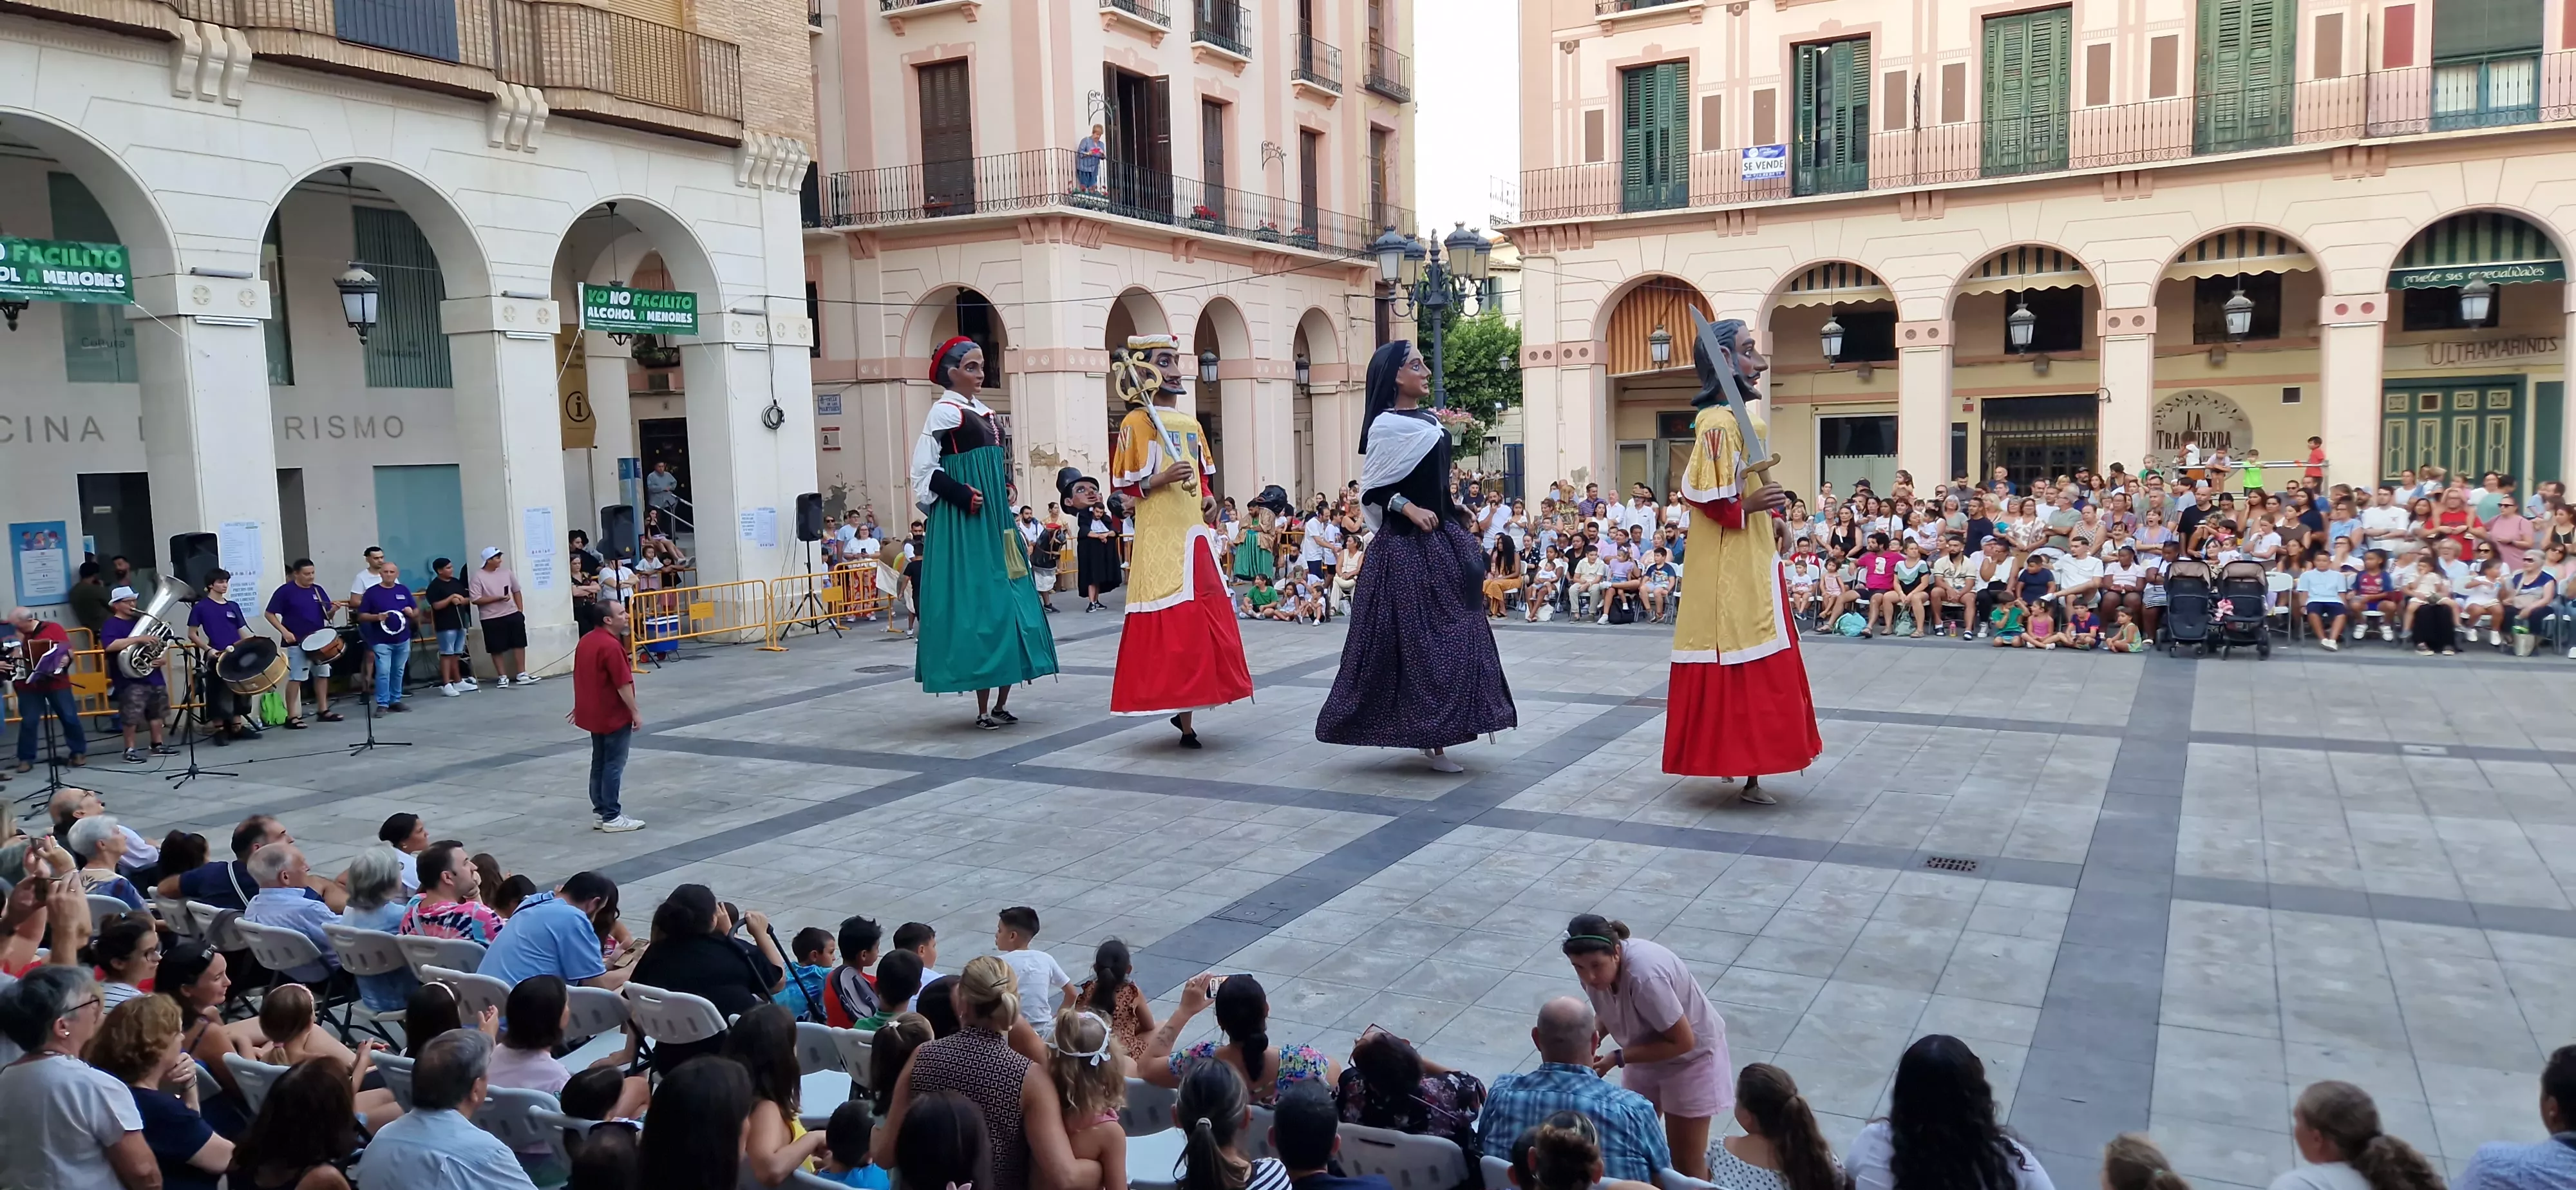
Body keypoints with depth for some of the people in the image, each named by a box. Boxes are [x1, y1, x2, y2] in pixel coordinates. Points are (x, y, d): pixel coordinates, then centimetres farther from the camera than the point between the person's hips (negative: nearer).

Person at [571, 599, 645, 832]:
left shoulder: (586, 641, 8)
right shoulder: (611, 646, -22)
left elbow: (581, 676, 17)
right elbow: (623, 684, -22)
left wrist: (579, 706, 26)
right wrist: (635, 712, -14)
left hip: (594, 714, 10)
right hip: (614, 716, -10)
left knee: (599, 764, 15)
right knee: (613, 766, -3)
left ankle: (600, 813, 22)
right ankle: (612, 818, 2)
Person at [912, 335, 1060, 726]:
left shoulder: (982, 412, 17)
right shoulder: (945, 411, -7)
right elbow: (923, 469, -12)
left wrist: (1005, 488, 11)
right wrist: (962, 496, -18)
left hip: (995, 520, 9)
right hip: (964, 526, -9)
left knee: (1008, 604, 7)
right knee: (978, 605, -8)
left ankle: (1000, 704, 12)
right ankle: (984, 709, -4)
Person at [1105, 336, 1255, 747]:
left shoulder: (1192, 425, 15)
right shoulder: (1136, 423, -3)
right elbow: (1123, 486, -5)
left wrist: (1213, 532, 13)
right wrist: (1163, 479, -20)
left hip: (1195, 537, 7)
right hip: (1159, 541, -7)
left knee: (1206, 623, 4)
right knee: (1171, 625, -8)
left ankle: (1186, 709, 14)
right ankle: (1185, 718, -2)